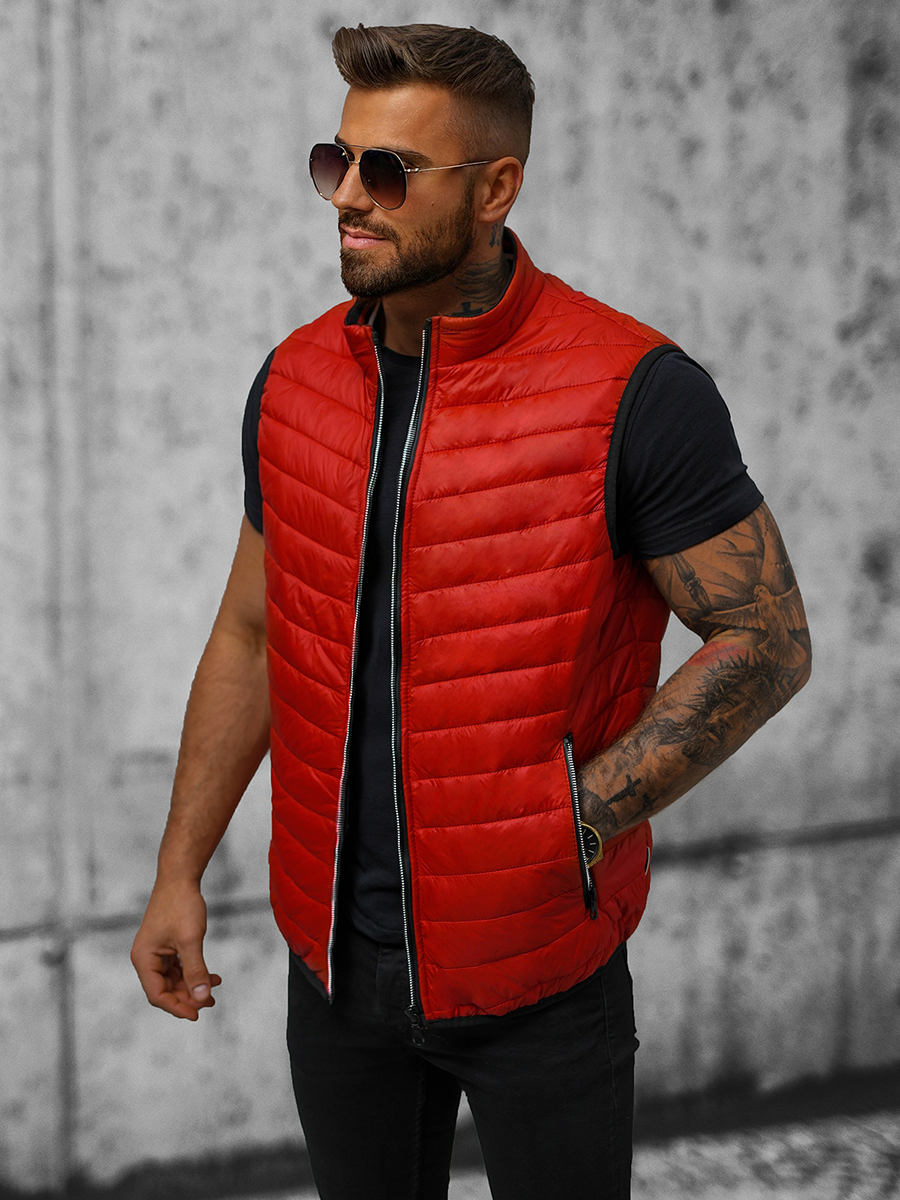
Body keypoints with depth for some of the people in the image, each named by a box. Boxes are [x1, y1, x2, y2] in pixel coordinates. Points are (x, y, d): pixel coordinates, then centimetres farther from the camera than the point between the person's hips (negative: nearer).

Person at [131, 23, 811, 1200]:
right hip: (339, 957, 4)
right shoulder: (296, 380, 1)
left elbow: (767, 642, -12)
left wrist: (573, 826, -18)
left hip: (540, 972, -4)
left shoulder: (634, 394, -16)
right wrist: (179, 873, 9)